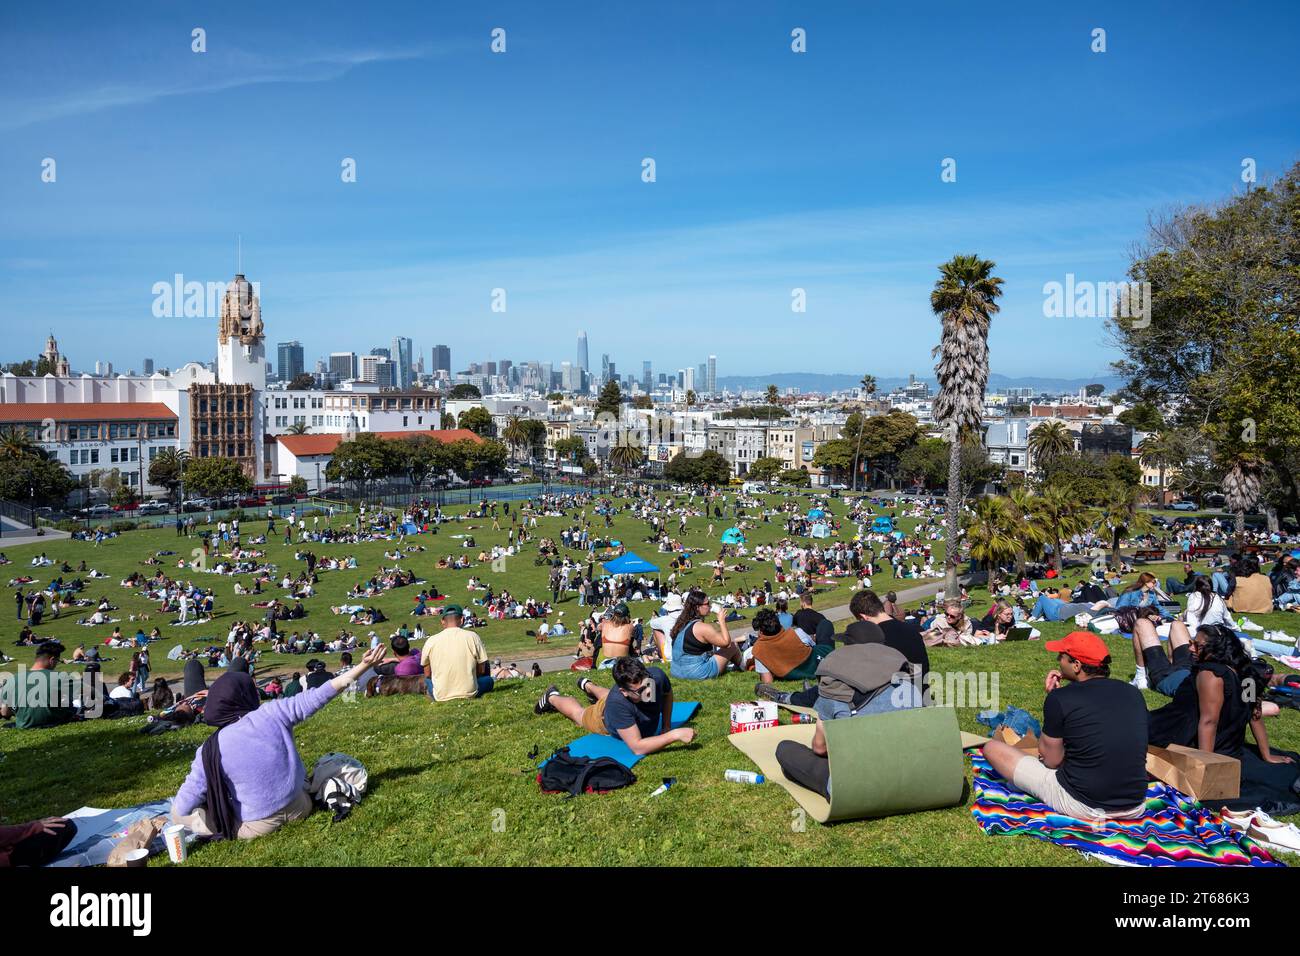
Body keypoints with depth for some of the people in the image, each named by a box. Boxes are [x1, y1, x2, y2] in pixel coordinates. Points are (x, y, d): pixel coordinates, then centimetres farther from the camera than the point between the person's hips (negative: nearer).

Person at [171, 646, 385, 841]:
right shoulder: (273, 713, -13)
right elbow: (320, 695, -10)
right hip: (299, 807, 2)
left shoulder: (211, 750, -14)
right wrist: (364, 665, -5)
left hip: (257, 826, -1)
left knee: (178, 814, 15)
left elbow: (183, 807, -10)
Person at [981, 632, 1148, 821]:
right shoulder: (1134, 693, 1)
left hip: (1083, 806, -5)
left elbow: (1051, 760, -3)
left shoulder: (1059, 699, -14)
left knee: (992, 747, 9)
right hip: (1135, 809, 5)